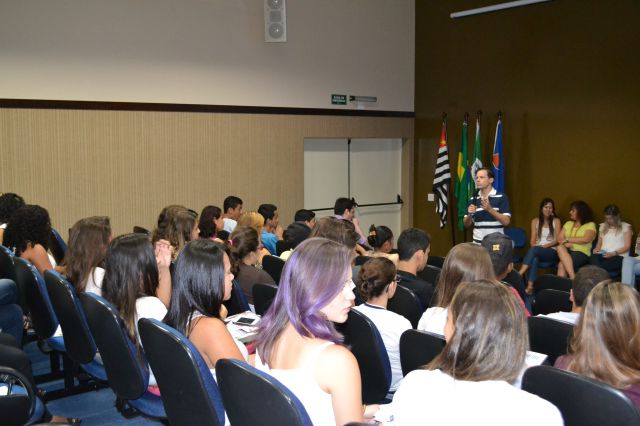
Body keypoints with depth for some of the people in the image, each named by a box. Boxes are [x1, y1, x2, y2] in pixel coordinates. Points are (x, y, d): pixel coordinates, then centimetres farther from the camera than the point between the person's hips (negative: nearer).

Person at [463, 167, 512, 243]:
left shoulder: (501, 197, -4)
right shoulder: (473, 199, 7)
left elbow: (506, 221, -10)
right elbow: (467, 224, 10)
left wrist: (490, 209, -20)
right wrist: (470, 214, -11)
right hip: (478, 243, 3)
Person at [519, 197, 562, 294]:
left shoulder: (556, 221, 8)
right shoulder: (535, 221, 14)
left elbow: (557, 240, 0)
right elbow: (532, 240, 8)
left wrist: (545, 246, -14)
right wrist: (534, 246, -14)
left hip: (552, 252, -2)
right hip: (537, 252, 2)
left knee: (534, 250, -36)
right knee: (534, 259, -37)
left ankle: (519, 274, -45)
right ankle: (530, 287, -51)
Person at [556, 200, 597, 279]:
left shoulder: (590, 225, 4)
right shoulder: (568, 223, 20)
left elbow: (586, 239, -13)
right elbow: (559, 238, 11)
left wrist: (568, 239, -7)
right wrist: (566, 243, -11)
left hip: (582, 253, -4)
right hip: (567, 251, 5)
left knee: (561, 265, -31)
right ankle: (572, 277, -40)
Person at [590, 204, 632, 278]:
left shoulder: (626, 227, 8)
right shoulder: (603, 226, 24)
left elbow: (627, 246, 2)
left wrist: (614, 253, -13)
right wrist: (597, 250, 2)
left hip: (619, 256, -4)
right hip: (603, 255, 4)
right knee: (594, 257, -38)